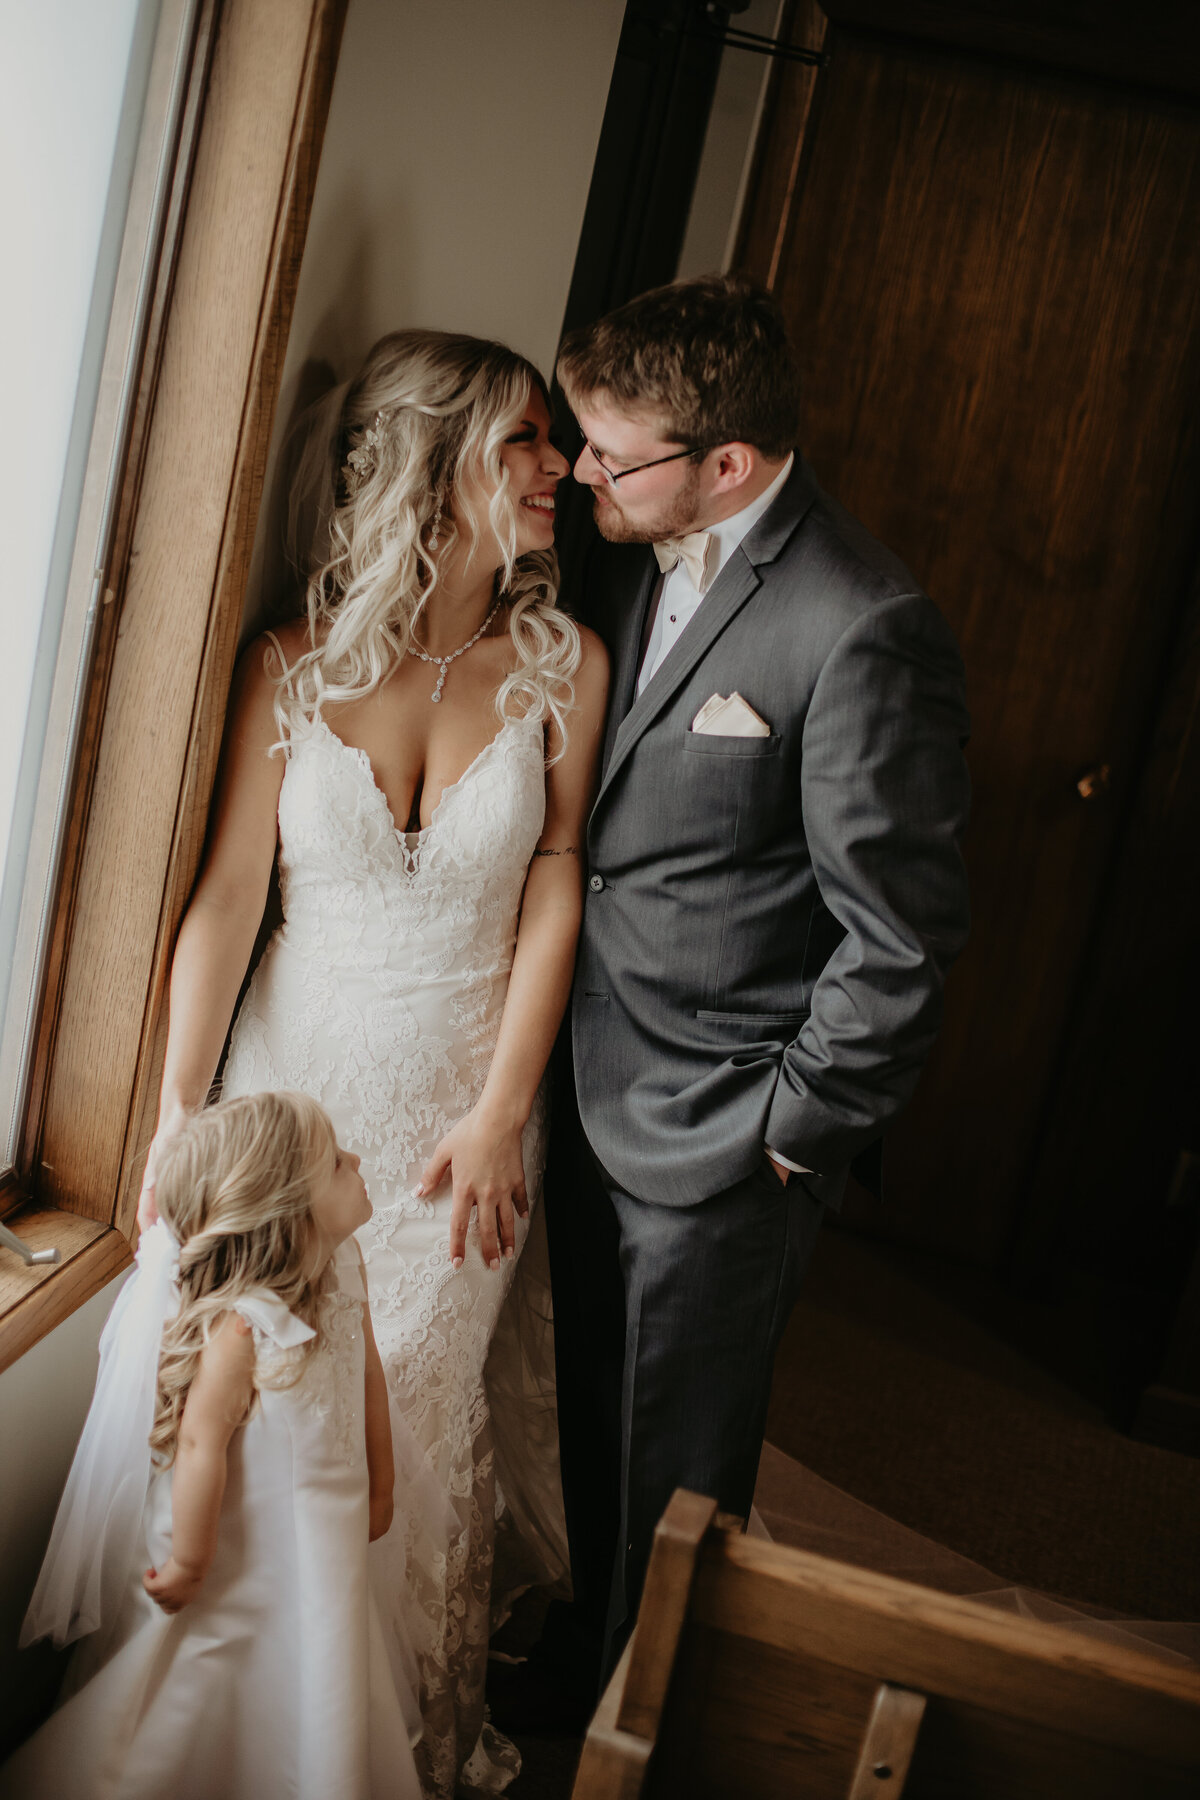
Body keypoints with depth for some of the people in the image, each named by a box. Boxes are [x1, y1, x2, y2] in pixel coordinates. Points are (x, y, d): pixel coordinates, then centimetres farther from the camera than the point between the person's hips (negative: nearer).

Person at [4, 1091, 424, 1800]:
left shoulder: (342, 1268, -9)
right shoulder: (239, 1324, -34)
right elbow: (202, 1443, -28)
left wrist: (379, 1480, 13)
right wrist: (187, 1563, -18)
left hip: (324, 1540, 7)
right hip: (245, 1548, -7)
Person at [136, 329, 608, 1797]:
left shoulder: (562, 666, -7)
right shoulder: (293, 668, -8)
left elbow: (554, 892, -6)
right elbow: (226, 893, -8)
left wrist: (502, 1112, -9)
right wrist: (177, 1115, -10)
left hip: (463, 1104, 0)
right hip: (297, 1082, 1)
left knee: (416, 1426, 10)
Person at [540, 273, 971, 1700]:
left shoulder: (864, 632, -23)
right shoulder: (628, 563, 2)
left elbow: (901, 933, -18)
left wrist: (796, 1125, -11)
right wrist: (539, 1060, 12)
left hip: (719, 1147, -6)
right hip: (589, 1096, 7)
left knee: (669, 1475, 15)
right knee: (582, 1431, 23)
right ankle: (569, 1655, 48)